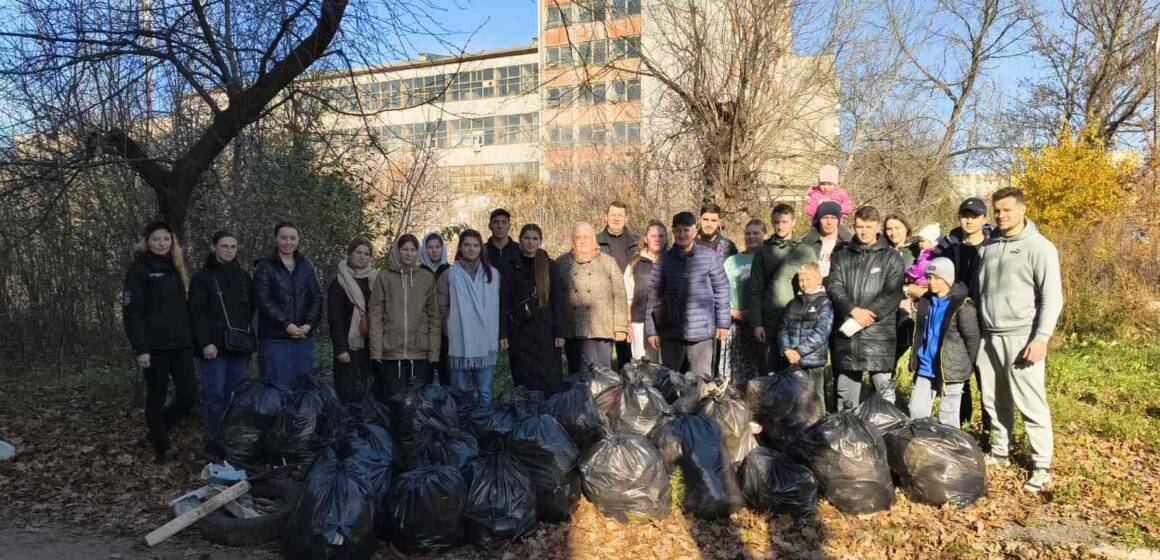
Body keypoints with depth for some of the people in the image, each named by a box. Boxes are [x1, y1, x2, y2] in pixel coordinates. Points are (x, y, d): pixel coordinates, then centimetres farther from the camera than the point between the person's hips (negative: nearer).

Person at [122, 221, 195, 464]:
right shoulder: (139, 270, -3)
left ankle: (158, 430, 27)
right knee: (157, 396, 4)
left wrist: (190, 338, 13)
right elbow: (131, 312, -10)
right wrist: (140, 349, -16)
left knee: (189, 395, 2)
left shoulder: (175, 267, 16)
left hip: (181, 344, 6)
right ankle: (161, 448, 16)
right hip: (155, 346, -6)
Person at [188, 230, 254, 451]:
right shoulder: (202, 277, 0)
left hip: (239, 345, 4)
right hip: (214, 346, -4)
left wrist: (248, 337, 10)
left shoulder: (243, 276, 15)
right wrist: (205, 342, -15)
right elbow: (197, 313, -7)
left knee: (236, 394, 7)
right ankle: (213, 439, 6)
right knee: (215, 394, -4)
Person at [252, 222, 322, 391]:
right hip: (275, 339, -4)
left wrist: (309, 324, -7)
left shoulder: (306, 266, 13)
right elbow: (263, 300, -10)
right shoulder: (265, 266, 0)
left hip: (304, 337, 4)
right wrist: (286, 324, -17)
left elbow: (317, 298, 8)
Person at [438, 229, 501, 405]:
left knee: (485, 391, 7)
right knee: (460, 390, 7)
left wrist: (497, 335, 7)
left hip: (486, 344, 1)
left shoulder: (493, 274, 7)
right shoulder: (449, 275, 2)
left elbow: (498, 307, 10)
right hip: (459, 343, -1)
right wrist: (451, 330, -2)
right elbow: (442, 308, 3)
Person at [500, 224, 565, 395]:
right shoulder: (511, 266, 6)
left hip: (545, 330, 0)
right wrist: (503, 333, -3)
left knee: (549, 377, -2)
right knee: (524, 380, 4)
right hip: (519, 331, 1)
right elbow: (504, 301, 3)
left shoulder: (550, 265, 5)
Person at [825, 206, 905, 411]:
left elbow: (892, 294, -6)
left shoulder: (891, 257, 4)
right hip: (845, 334, 3)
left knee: (884, 387, -4)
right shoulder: (841, 256, 13)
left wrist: (863, 317, -14)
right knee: (845, 390, 12)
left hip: (878, 332, -3)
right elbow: (833, 287, 1)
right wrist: (853, 310, -15)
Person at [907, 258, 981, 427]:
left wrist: (969, 366, -3)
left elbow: (972, 338, -8)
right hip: (925, 369, 6)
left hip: (950, 370, -6)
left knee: (947, 417, 5)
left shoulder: (962, 305, -12)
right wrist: (915, 359, 16)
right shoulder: (925, 301, 8)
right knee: (916, 411, 10)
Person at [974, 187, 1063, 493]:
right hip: (988, 336, 6)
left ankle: (1042, 466, 6)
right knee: (995, 401, 13)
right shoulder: (987, 246, 12)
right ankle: (999, 452, 27)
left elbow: (1052, 297, -9)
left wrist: (1041, 338, -15)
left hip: (1021, 337, -6)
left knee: (1030, 403, -3)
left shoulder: (1039, 247, -6)